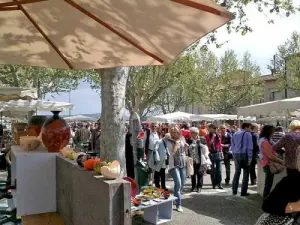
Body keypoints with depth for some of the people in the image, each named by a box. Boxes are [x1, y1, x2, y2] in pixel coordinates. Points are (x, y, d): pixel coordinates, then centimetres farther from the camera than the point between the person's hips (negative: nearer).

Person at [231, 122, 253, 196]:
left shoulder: (235, 134, 13)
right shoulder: (247, 134, -7)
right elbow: (249, 146, -11)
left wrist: (234, 155, 16)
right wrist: (250, 157, -10)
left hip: (236, 155, 6)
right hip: (244, 155, -6)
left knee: (237, 172, 15)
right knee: (246, 173, 5)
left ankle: (234, 191, 16)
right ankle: (243, 192, 5)